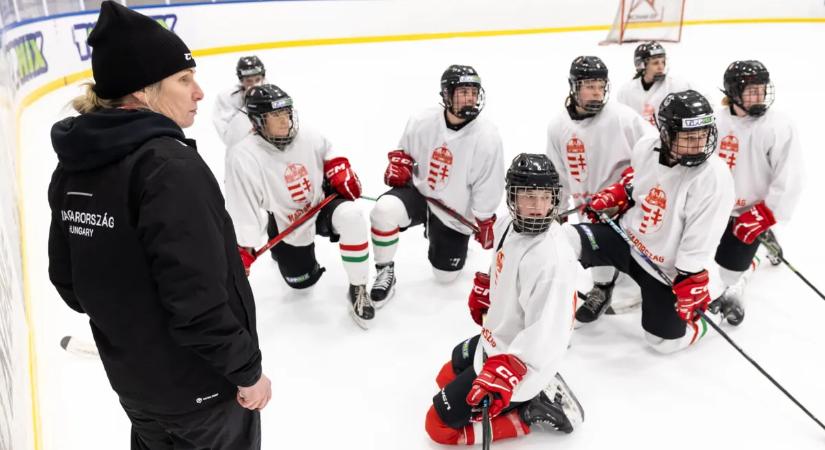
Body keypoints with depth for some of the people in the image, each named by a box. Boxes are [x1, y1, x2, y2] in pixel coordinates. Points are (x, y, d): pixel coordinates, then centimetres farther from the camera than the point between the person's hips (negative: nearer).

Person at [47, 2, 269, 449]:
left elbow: (67, 278, 6)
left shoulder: (73, 165, -3)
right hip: (199, 382, -7)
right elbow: (196, 295, -29)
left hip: (130, 375, 7)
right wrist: (247, 369, -17)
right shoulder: (168, 165, -27)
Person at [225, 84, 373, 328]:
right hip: (286, 226, -1)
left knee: (351, 215, -32)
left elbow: (329, 155, 11)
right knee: (302, 280, 11)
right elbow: (242, 209, -21)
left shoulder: (308, 137, -13)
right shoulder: (244, 156, -24)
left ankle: (358, 288, -17)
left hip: (322, 205, 1)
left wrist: (341, 173, -6)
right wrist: (242, 251, -23)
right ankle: (282, 250, 48)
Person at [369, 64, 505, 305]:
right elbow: (404, 149, 8)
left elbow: (488, 189, -11)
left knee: (445, 275, 8)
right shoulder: (423, 122, -14)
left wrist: (485, 224, -5)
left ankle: (456, 243, 43)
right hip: (418, 192, 1)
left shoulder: (487, 138, -20)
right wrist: (398, 164, -12)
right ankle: (385, 271, -9)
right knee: (384, 210, -32)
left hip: (455, 213, 0)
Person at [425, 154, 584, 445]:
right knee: (447, 377, 29)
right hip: (497, 341, 9)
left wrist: (504, 374, -39)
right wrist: (483, 292, 26)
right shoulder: (508, 225, -7)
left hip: (520, 359, -9)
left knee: (440, 425, -3)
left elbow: (544, 335, -33)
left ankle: (529, 413, 3)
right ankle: (536, 390, 19)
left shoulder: (552, 260, -32)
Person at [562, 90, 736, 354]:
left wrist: (691, 282, -22)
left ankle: (711, 305, 35)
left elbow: (700, 241, -22)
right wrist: (614, 196, 0)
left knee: (665, 341, 6)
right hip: (626, 237, 4)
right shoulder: (646, 148, -11)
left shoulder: (714, 178, -25)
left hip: (664, 267, -3)